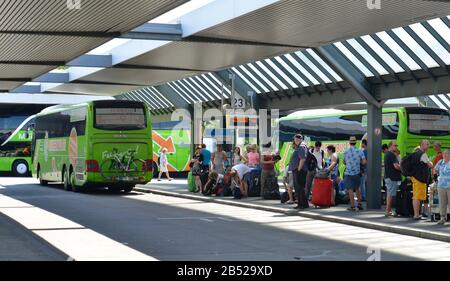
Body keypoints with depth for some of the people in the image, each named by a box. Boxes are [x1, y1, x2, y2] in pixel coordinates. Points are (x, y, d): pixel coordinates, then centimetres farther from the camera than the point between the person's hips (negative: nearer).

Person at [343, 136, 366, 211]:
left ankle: (352, 206, -2)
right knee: (357, 188, 18)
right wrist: (359, 161, 11)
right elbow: (364, 162, -9)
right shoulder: (360, 151, -2)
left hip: (349, 173, -2)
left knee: (350, 189, 0)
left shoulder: (346, 151, -3)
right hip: (357, 173, 2)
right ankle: (360, 204, 18)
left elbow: (344, 162, 8)